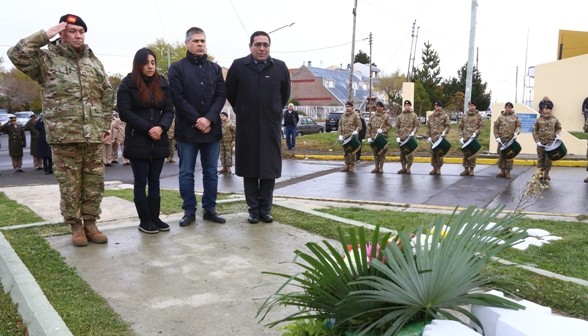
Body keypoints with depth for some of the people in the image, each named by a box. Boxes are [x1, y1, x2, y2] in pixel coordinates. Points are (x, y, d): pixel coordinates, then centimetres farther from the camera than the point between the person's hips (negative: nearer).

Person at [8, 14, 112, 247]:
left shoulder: (94, 61, 14)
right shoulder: (47, 58, 2)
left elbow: (108, 95, 16)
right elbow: (16, 54, -14)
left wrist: (105, 125, 9)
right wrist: (45, 35, -10)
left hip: (93, 135, 4)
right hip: (64, 136, -3)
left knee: (94, 183, 7)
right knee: (70, 184, 3)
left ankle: (90, 223, 21)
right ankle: (76, 226, 17)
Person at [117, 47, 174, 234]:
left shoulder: (162, 83, 9)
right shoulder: (128, 84, -3)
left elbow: (169, 110, 6)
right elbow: (124, 112, -10)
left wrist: (161, 127, -13)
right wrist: (148, 128, -17)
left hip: (159, 141, 4)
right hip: (137, 141, -4)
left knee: (154, 181, 9)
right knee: (141, 182, 3)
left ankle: (155, 218, 16)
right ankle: (144, 220, 10)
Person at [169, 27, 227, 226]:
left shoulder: (215, 69, 11)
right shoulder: (177, 68, 1)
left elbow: (221, 95, 2)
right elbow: (177, 98, -8)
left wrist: (209, 119, -12)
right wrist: (197, 120, -14)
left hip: (212, 129, 3)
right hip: (187, 130, -3)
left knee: (211, 172, 8)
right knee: (186, 173, 3)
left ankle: (210, 209, 18)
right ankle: (189, 211, 13)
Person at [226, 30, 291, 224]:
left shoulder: (280, 67, 1)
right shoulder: (238, 66, -2)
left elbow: (285, 94, 15)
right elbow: (230, 93, 9)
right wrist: (242, 112, 12)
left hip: (271, 127, 1)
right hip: (246, 127, -1)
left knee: (269, 169, 5)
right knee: (249, 170, 5)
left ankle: (265, 209, 16)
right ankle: (253, 209, 15)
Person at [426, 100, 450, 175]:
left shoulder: (445, 116, 3)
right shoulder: (431, 116, 13)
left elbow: (448, 126, 1)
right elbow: (428, 126, 14)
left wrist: (444, 132, -16)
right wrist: (429, 136, 6)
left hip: (441, 138, -4)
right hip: (433, 138, 4)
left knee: (440, 153, -3)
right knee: (433, 153, 5)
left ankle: (439, 168, 5)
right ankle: (434, 168, 15)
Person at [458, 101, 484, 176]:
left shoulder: (478, 116, 4)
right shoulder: (464, 116, 12)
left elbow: (481, 126, 2)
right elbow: (460, 126, 14)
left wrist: (476, 133, -13)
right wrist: (461, 136, 5)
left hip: (473, 138, -3)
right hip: (465, 138, 3)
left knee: (472, 154, -6)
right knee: (465, 154, 5)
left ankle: (471, 169, 3)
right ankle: (466, 169, 13)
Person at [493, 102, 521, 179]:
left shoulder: (515, 117, 7)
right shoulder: (500, 117, 7)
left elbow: (518, 126, 8)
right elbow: (495, 127, 7)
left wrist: (516, 132, -12)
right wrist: (497, 136, -3)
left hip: (511, 139, -1)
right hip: (501, 139, 1)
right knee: (501, 155, 5)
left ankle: (508, 172, 5)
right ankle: (502, 171, 15)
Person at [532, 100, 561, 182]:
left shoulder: (555, 119, 0)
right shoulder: (539, 119, -3)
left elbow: (559, 128, 14)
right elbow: (534, 130, 0)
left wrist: (557, 134, -5)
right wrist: (537, 140, -8)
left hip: (551, 143, 1)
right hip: (541, 143, -1)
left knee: (549, 159, 5)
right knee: (540, 159, 6)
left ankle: (546, 174, 15)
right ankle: (540, 174, 16)